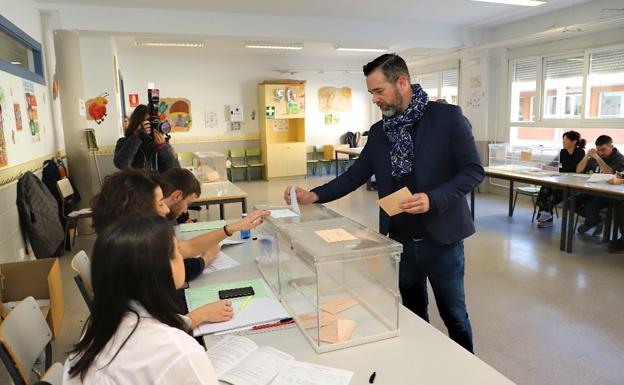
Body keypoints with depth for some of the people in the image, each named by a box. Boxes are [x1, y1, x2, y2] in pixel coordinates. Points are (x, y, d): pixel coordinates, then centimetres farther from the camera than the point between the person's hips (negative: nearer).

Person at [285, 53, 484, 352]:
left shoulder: (447, 117, -10)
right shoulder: (379, 131, 5)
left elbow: (473, 170, -11)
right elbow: (355, 174, 7)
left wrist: (433, 199, -25)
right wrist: (314, 195, -6)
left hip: (441, 238, -4)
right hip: (400, 239, 4)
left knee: (454, 315, 13)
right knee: (413, 315, 17)